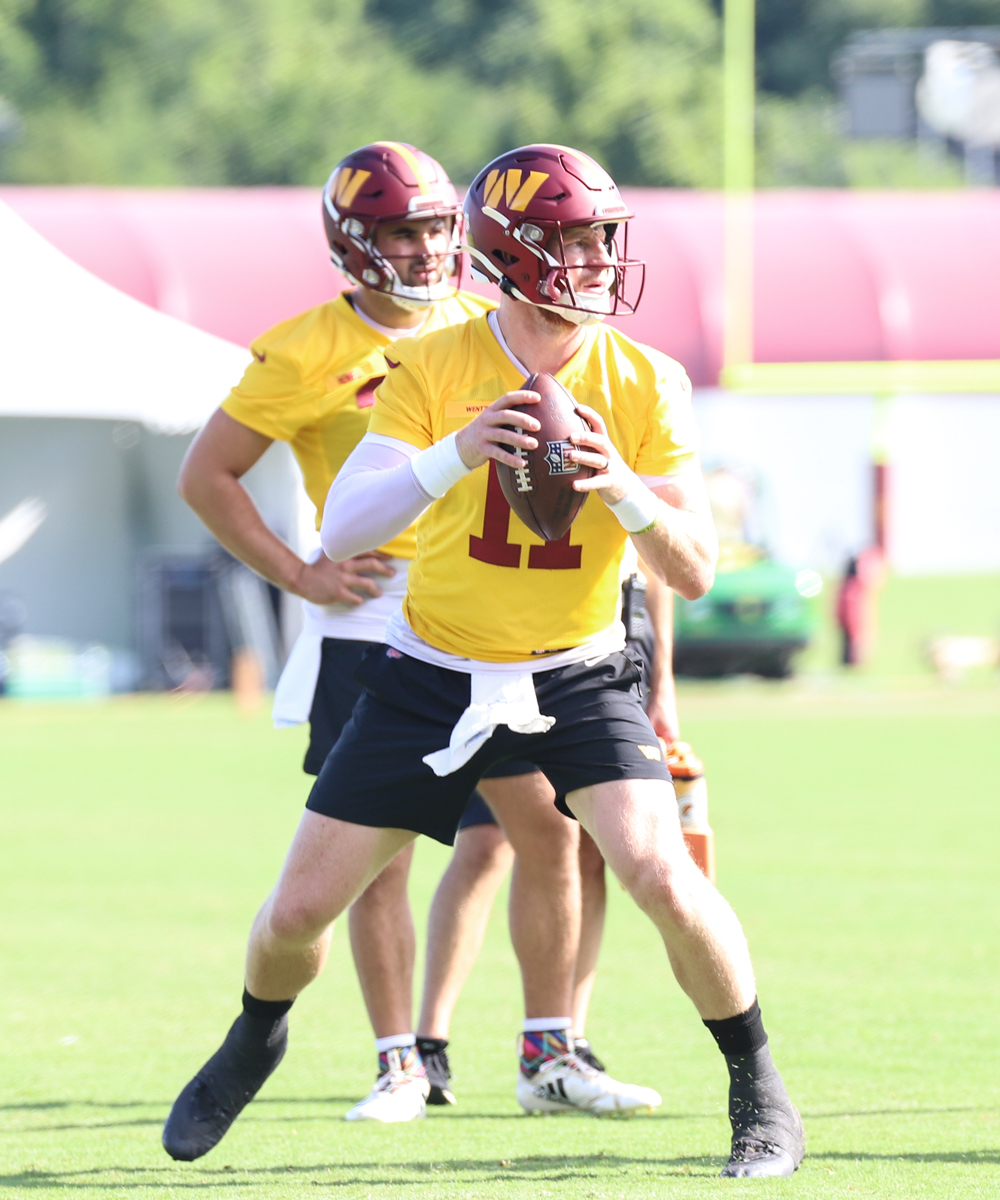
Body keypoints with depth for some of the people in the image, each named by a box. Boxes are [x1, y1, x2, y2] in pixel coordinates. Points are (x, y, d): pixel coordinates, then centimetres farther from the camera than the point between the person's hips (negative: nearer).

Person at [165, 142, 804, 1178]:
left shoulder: (644, 384, -11)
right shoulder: (432, 366, -13)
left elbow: (694, 573, -12)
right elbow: (340, 534, -22)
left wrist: (623, 490, -31)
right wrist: (451, 458, -38)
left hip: (576, 676, -1)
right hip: (433, 677, 1)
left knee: (661, 875, -24)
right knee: (297, 912, 3)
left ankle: (759, 1090, -2)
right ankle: (256, 1040, 38)